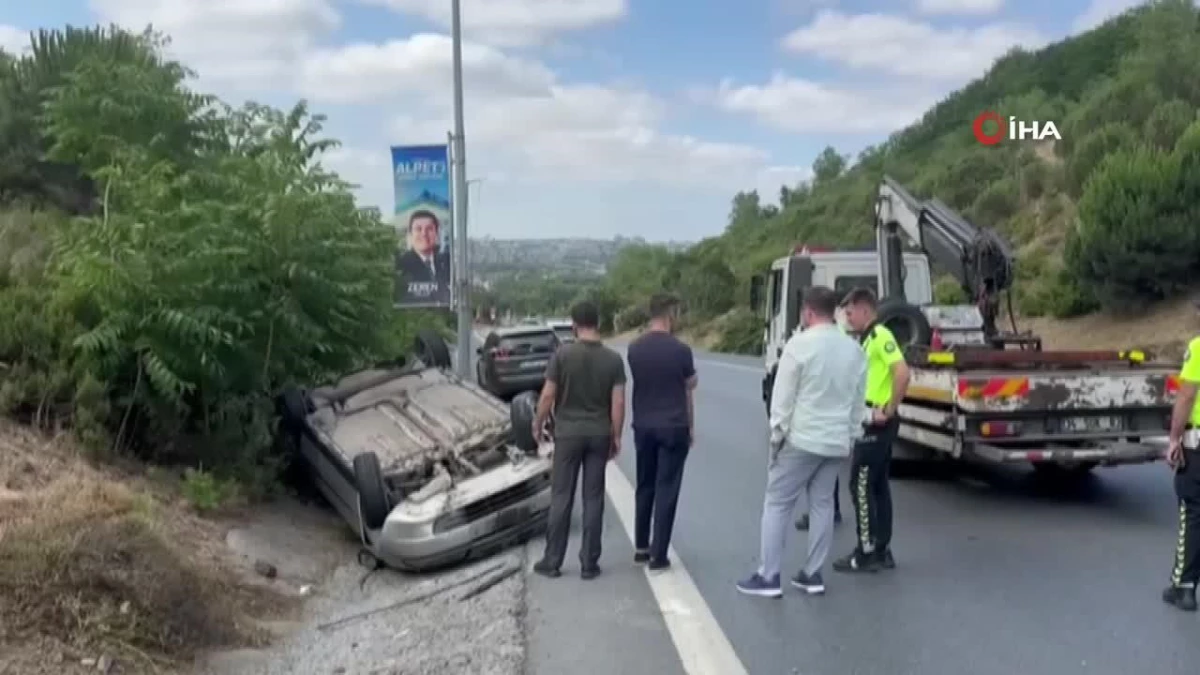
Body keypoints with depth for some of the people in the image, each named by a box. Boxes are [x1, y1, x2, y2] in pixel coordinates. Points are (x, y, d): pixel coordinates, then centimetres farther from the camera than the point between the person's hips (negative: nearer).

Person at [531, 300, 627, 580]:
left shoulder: (562, 354, -9)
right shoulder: (613, 359, -4)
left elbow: (548, 396, -8)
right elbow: (618, 403, -5)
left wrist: (538, 424, 7)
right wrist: (616, 436, 4)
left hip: (568, 433, -1)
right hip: (599, 434, 2)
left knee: (561, 497, 6)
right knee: (593, 499, 7)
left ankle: (552, 561, 12)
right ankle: (589, 563, 10)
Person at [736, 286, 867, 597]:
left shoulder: (800, 344, -12)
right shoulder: (854, 349, 6)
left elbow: (783, 396, -11)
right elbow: (859, 400, 10)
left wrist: (777, 433, -3)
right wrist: (850, 436, 17)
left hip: (801, 438, -6)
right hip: (837, 441, 6)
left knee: (777, 504, 2)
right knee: (822, 504, 13)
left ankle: (768, 577, 2)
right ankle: (813, 574, 17)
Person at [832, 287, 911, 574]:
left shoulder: (880, 336, -14)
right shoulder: (868, 338, 15)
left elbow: (902, 373, -25)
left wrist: (889, 411, -21)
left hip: (876, 423, -10)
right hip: (870, 422, 10)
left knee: (861, 485, -5)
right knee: (877, 485, 12)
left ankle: (867, 553, 1)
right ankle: (881, 550, 18)